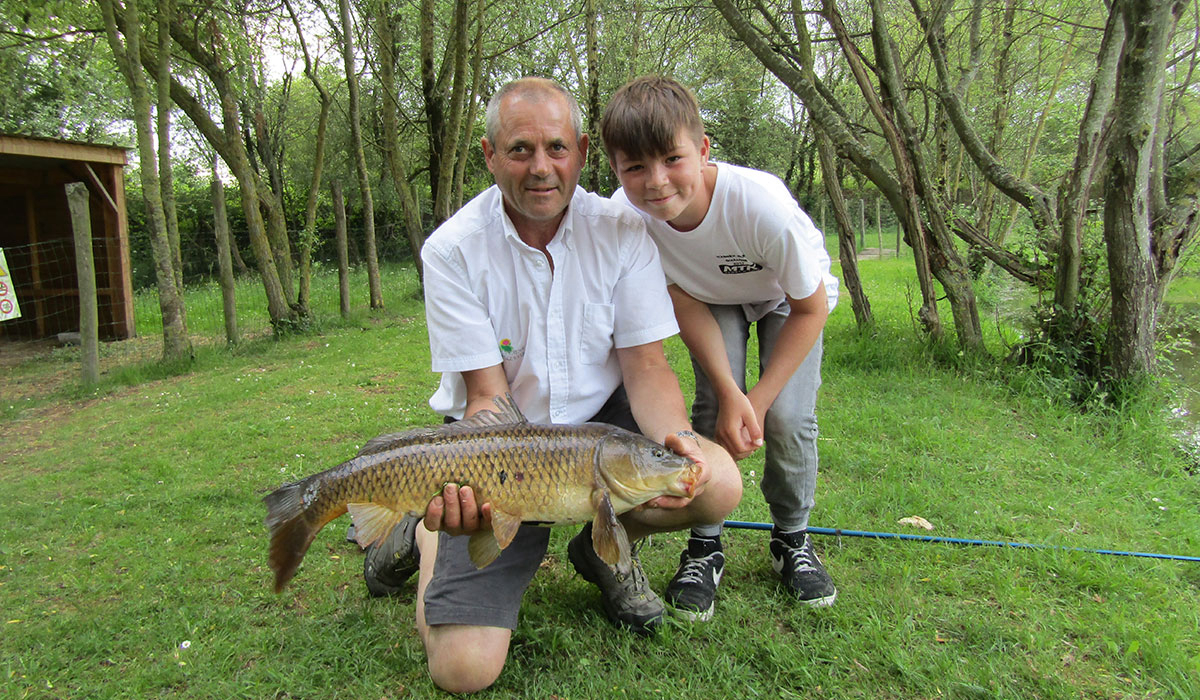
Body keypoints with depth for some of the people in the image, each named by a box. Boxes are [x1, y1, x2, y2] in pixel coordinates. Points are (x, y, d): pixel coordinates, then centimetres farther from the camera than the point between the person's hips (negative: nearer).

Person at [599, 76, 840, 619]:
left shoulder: (763, 204, -40)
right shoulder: (625, 216, -30)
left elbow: (811, 309, -24)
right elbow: (685, 301, -18)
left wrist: (758, 400, -23)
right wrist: (730, 394, -27)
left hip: (789, 298, -2)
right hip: (713, 300, 2)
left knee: (788, 418, -16)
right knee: (714, 406, -18)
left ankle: (792, 538, 11)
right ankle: (704, 545, 1)